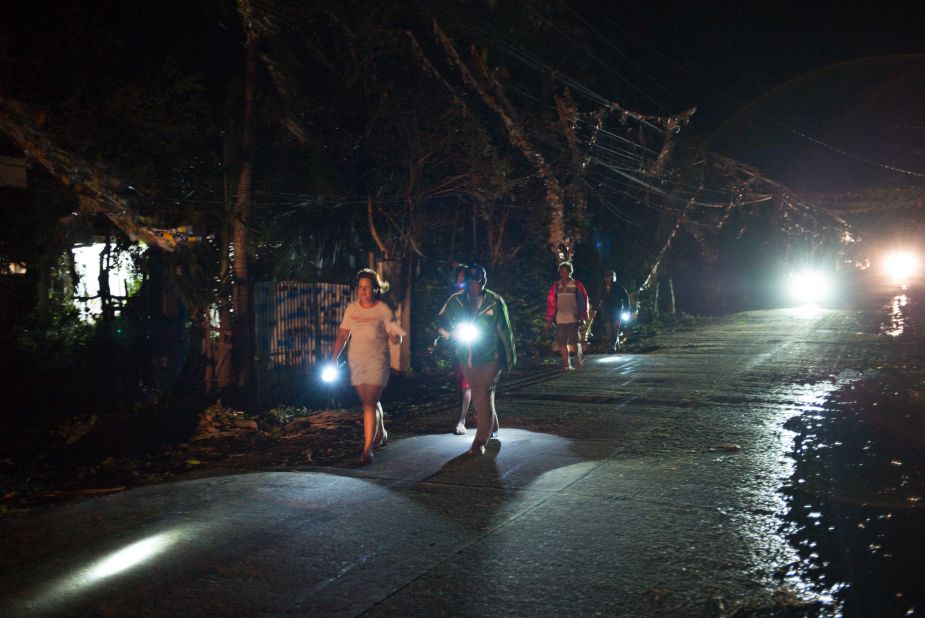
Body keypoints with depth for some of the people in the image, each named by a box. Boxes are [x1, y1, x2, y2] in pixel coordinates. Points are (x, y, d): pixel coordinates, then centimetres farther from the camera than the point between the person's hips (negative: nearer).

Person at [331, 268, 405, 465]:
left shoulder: (384, 310, -8)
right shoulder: (352, 308, 4)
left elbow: (396, 341, -8)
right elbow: (343, 335, 8)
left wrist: (395, 335, -31)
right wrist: (334, 358, -2)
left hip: (377, 362, -5)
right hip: (356, 362, 5)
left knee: (369, 404, -12)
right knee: (370, 402, 17)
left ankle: (367, 450, -10)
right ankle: (381, 434, 42)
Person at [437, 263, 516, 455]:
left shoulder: (495, 302, -9)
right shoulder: (455, 301, -3)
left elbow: (505, 331, 0)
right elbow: (441, 321, 10)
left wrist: (509, 357, 6)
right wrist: (453, 333, -11)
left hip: (490, 358, -4)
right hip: (466, 358, 4)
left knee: (484, 395, -13)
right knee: (477, 395, 17)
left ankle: (480, 441, -6)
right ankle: (492, 427, 41)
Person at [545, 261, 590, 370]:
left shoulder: (576, 285, -1)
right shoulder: (556, 286, 6)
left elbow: (584, 299, 1)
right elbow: (550, 302, 7)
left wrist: (583, 315, -3)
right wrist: (549, 320, 5)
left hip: (573, 318, -3)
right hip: (560, 319, 3)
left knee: (575, 341, -1)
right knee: (562, 342, 3)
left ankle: (579, 357, 28)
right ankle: (566, 364, 11)